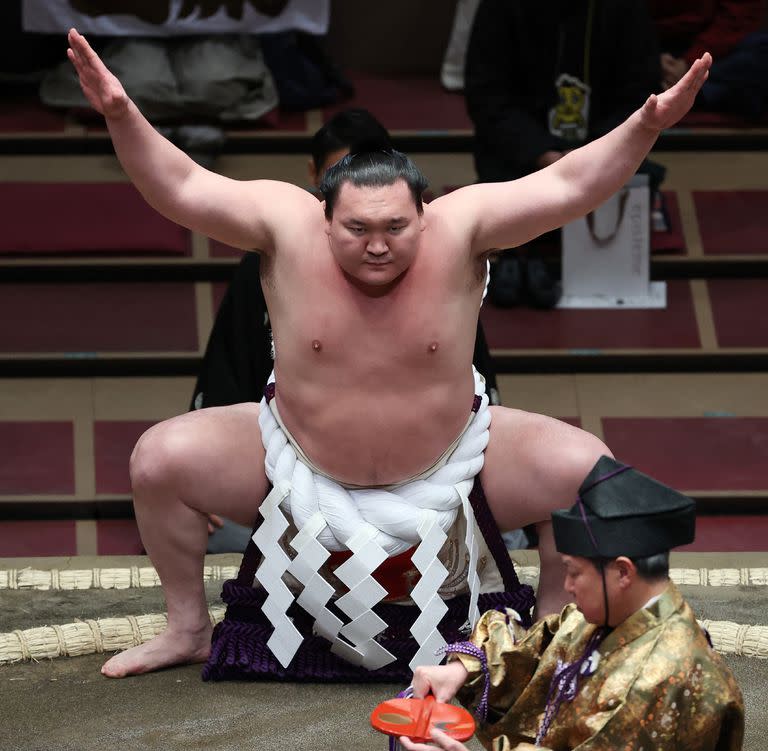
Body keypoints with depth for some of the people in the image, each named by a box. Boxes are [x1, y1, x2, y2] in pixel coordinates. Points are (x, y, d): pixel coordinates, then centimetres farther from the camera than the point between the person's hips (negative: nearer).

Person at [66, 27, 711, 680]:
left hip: (447, 467, 0)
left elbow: (567, 187, -27)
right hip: (301, 466, 1)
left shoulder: (459, 230, -21)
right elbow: (181, 187, -24)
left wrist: (645, 129, -42)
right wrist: (120, 116, -40)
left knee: (586, 467, -18)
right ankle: (189, 630, 9)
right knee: (160, 459, -15)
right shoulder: (287, 227, -20)